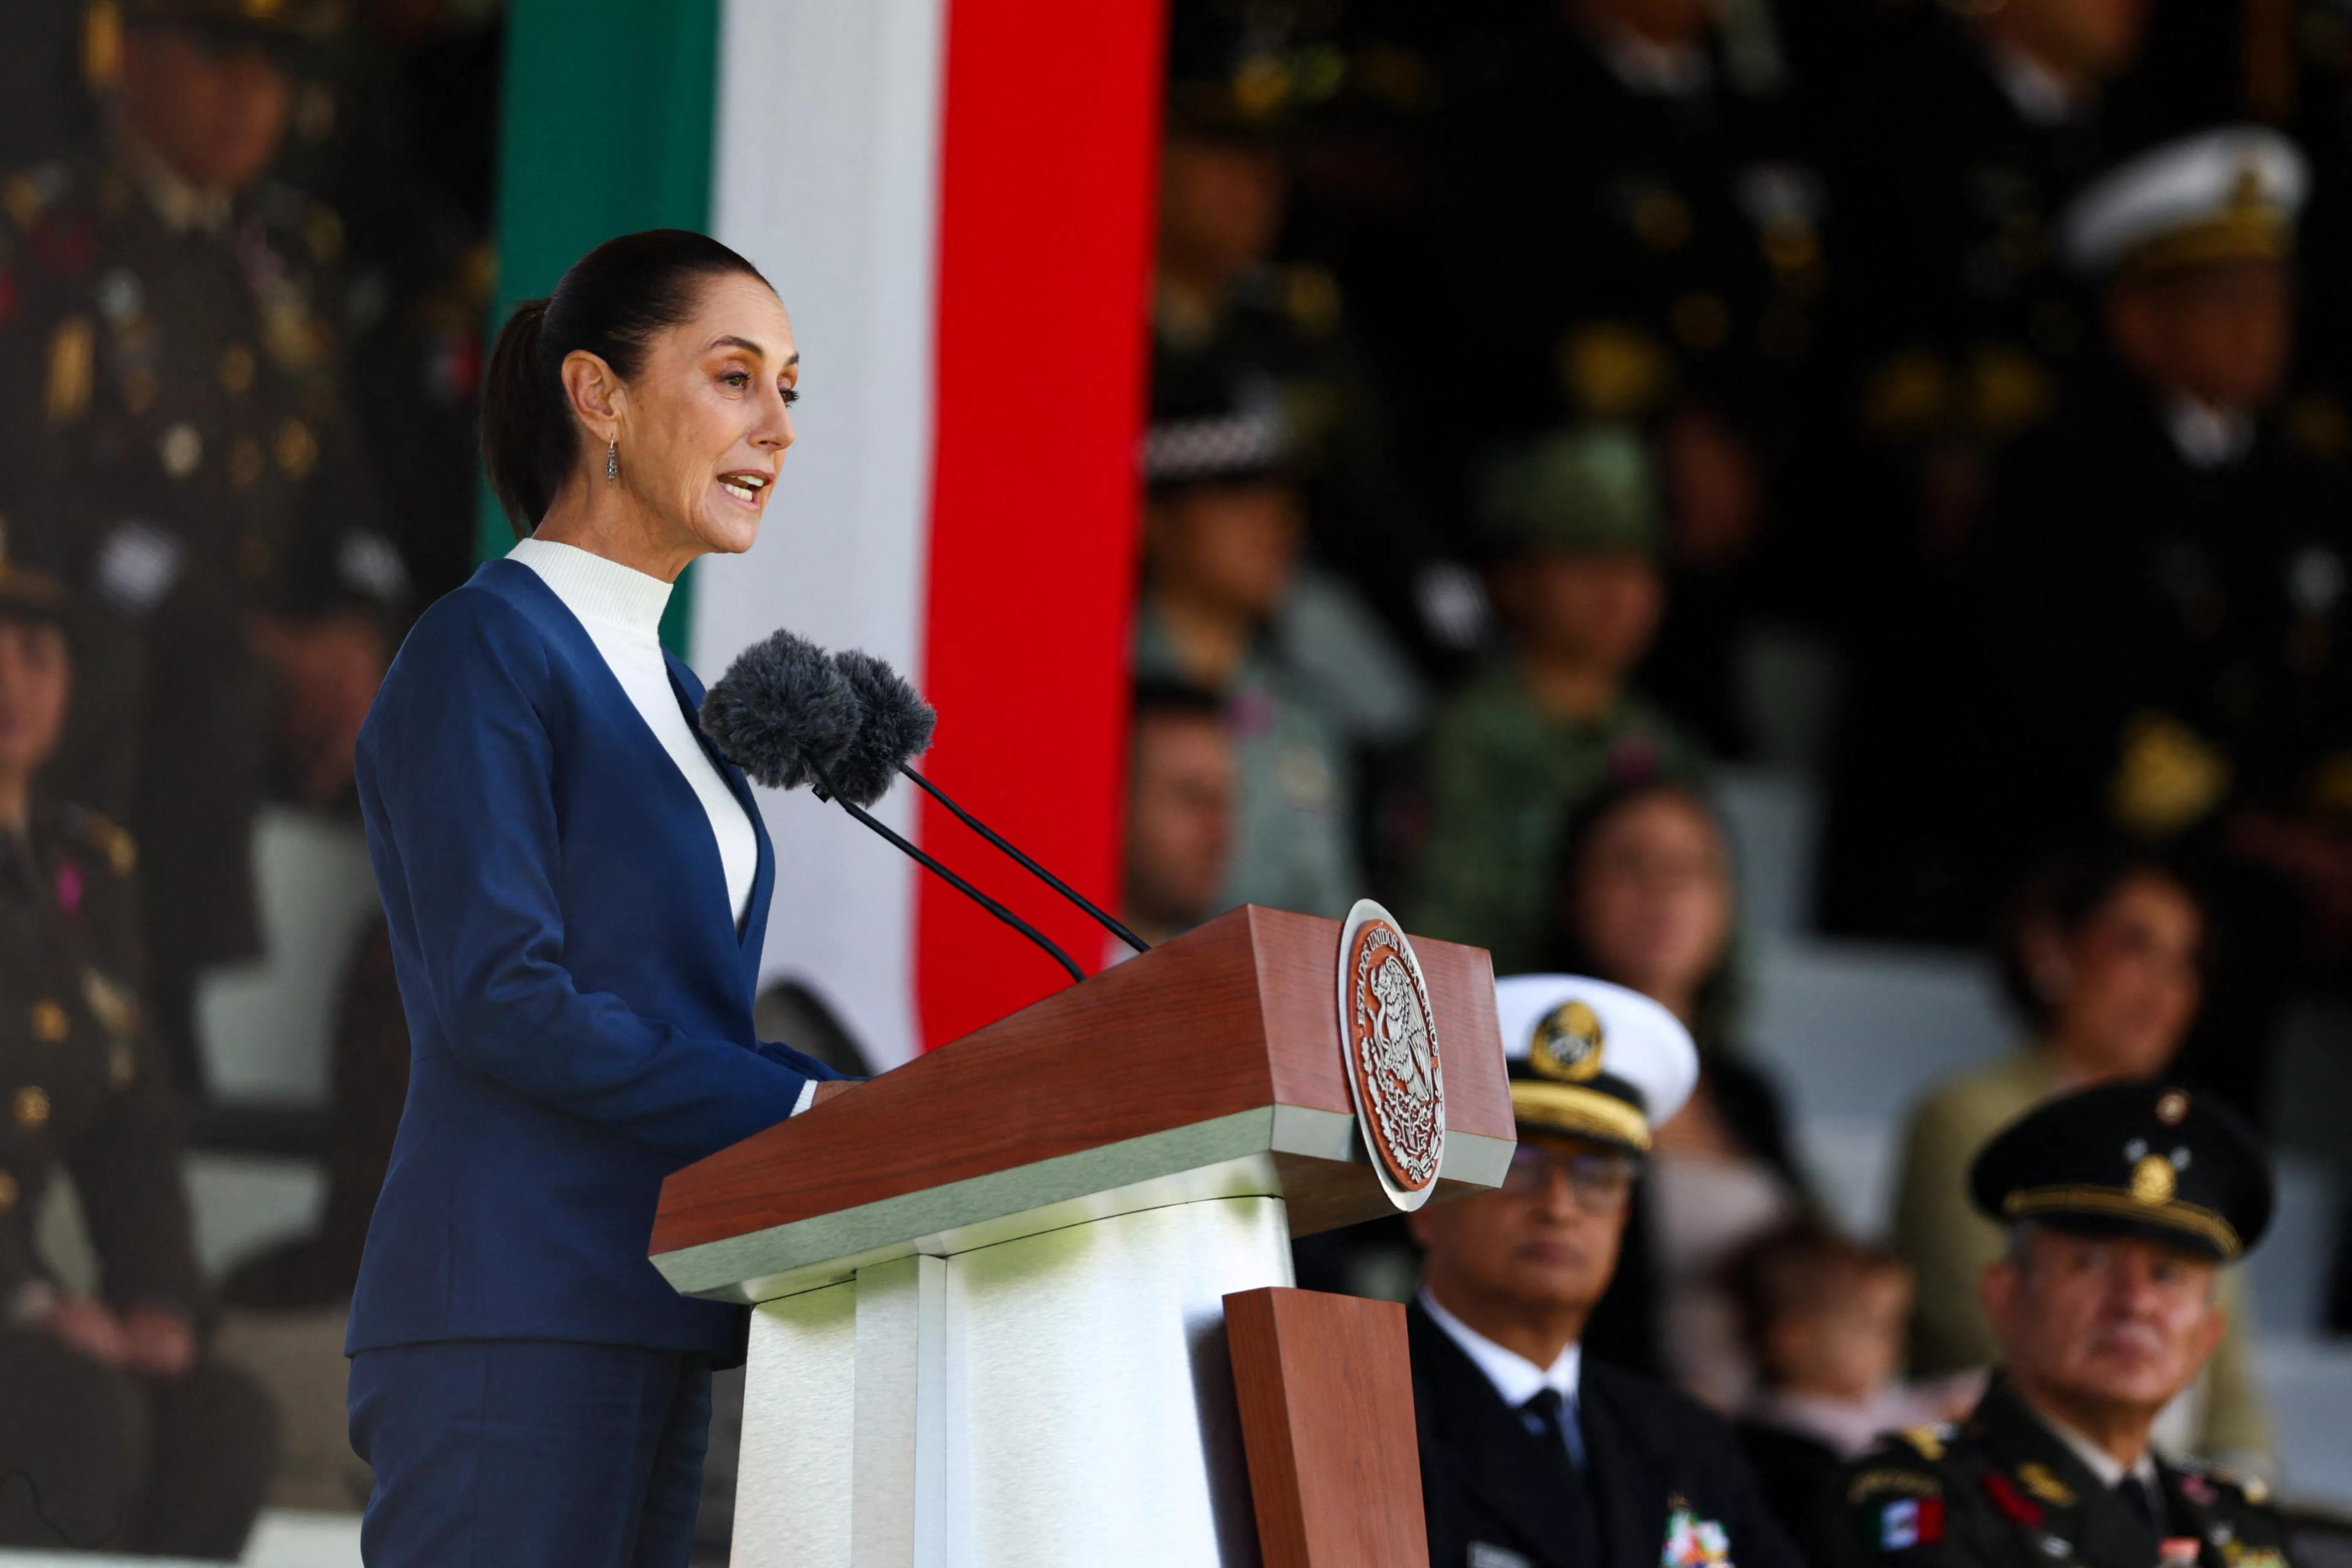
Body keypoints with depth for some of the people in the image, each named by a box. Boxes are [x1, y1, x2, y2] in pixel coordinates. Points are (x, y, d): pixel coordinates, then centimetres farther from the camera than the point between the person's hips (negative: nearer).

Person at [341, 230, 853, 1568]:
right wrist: (797, 1107, -15)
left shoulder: (664, 692, 23)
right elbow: (502, 1001, -15)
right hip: (513, 1325, -9)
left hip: (646, 1330, 9)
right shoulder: (486, 650, -5)